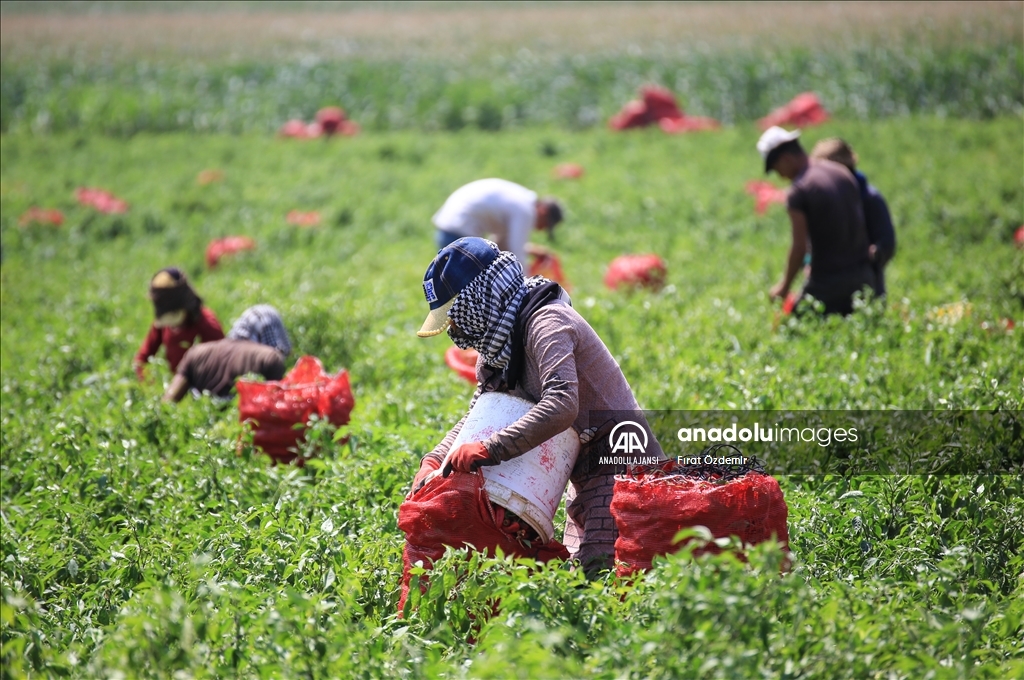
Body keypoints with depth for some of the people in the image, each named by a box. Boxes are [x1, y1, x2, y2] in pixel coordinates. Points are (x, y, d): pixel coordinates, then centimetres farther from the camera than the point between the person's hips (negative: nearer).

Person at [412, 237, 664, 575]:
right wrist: (434, 461, -4)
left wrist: (489, 451, -41)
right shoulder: (497, 346, 10)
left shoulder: (546, 324, -22)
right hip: (587, 473, 10)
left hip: (622, 464, -10)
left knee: (599, 571, -19)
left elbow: (561, 406, -37)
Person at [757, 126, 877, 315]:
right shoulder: (842, 172, 8)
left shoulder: (798, 192, -13)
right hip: (862, 274, 7)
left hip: (828, 280, -7)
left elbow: (799, 246, -15)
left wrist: (784, 286, -2)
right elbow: (861, 223, 13)